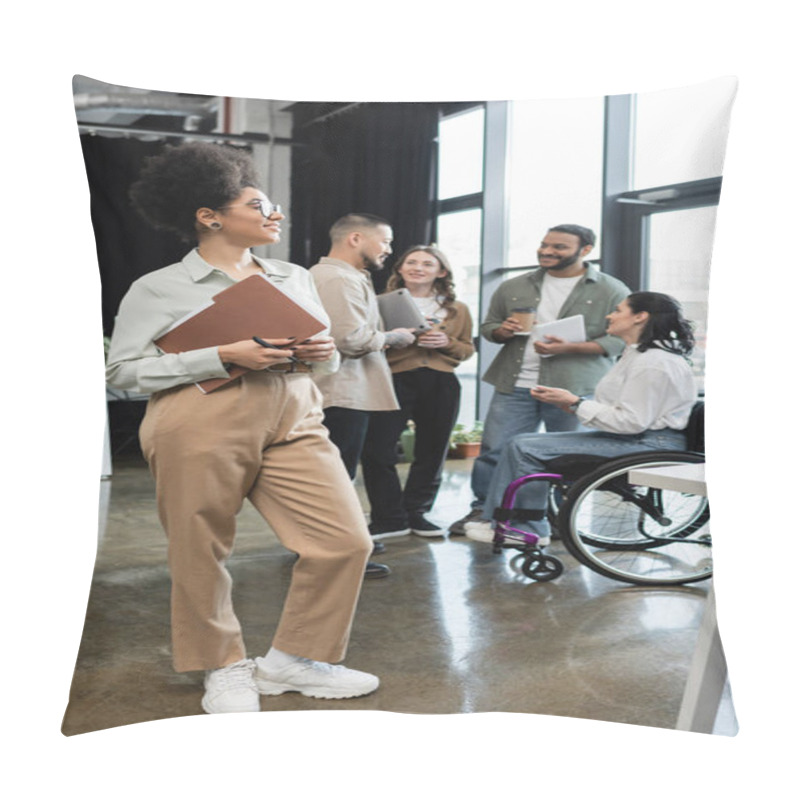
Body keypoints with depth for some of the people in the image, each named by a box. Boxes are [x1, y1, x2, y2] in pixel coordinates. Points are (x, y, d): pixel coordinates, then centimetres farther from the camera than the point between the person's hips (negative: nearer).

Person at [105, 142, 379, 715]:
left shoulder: (294, 277, 18)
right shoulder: (159, 288, 2)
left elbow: (327, 355, 24)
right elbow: (123, 369, -6)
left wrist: (322, 354, -2)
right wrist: (225, 356, -15)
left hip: (293, 420, 5)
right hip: (202, 425, -4)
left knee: (346, 540, -1)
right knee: (201, 553, 4)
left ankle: (292, 661, 18)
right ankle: (224, 667, 29)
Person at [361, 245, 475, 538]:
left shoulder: (457, 310, 14)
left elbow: (467, 349, 16)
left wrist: (446, 342, -4)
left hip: (441, 385, 2)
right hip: (394, 380, -2)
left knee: (431, 453, 6)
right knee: (377, 451, -11)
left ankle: (416, 513, 21)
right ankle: (389, 518, 0)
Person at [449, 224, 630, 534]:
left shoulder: (611, 291, 1)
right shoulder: (513, 287, 12)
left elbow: (621, 339, -5)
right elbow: (488, 325, 20)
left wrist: (569, 348, -17)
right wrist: (502, 331, -5)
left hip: (574, 390, -3)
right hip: (514, 385, 3)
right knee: (494, 451, 3)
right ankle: (483, 510, 17)